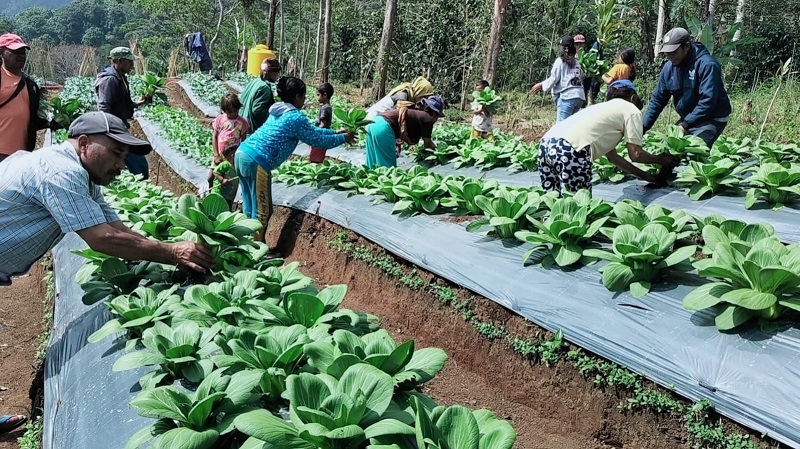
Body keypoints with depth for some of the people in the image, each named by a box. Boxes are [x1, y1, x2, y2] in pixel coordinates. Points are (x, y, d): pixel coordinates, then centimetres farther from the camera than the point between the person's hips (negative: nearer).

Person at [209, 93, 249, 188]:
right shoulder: (219, 119, -3)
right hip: (220, 155, 1)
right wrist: (216, 155, -6)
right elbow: (214, 137, 0)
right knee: (210, 178, 4)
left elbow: (243, 141, 0)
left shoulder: (242, 122, -4)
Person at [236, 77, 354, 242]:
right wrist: (343, 138, 12)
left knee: (250, 207, 20)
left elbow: (310, 130, 28)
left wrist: (334, 131, 31)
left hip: (242, 153, 9)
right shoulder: (296, 117, -9)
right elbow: (317, 140, -1)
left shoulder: (279, 111, 19)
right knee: (262, 211, 4)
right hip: (257, 162, -9)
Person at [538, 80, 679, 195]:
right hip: (570, 150, -8)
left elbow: (613, 157, 36)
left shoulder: (605, 108, 36)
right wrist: (661, 159, 29)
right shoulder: (631, 109, 15)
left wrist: (648, 176, 38)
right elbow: (636, 154, 9)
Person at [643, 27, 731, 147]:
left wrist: (686, 124, -30)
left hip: (712, 120, -7)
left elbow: (707, 101, -27)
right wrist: (643, 127, -4)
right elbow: (657, 99, 4)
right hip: (687, 119, 7)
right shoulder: (669, 67, -1)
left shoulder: (707, 65, -22)